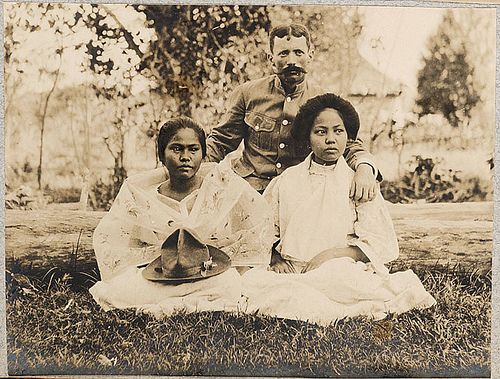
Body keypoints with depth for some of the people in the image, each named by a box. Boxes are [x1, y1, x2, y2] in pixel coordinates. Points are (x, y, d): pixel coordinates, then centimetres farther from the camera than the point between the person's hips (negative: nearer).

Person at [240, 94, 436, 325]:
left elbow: (382, 244, -2)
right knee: (251, 279, -29)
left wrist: (330, 254, -15)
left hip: (341, 268, -3)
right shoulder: (286, 180, 13)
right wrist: (276, 258, -8)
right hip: (289, 269, 4)